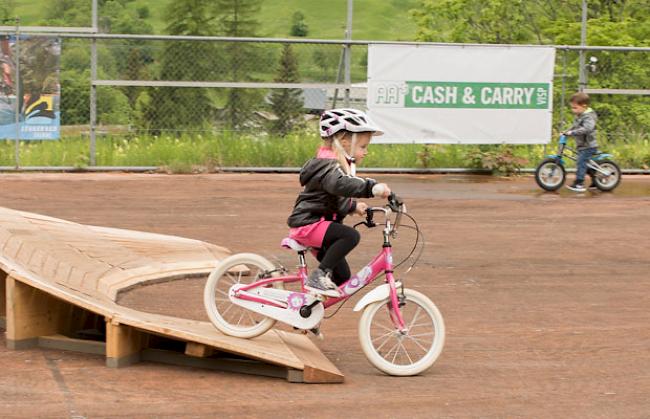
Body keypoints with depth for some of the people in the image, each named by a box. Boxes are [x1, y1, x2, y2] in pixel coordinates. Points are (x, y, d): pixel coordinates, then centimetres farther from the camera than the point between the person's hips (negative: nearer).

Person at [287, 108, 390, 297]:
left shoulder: (337, 165, 18)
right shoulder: (329, 166, -17)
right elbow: (340, 184, -42)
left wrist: (353, 206, 35)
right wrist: (372, 186, -50)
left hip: (320, 223, 10)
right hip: (309, 224, -10)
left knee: (342, 277, 6)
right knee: (351, 236, -30)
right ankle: (318, 276, -26)